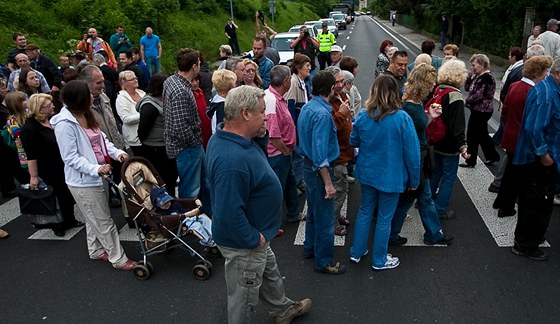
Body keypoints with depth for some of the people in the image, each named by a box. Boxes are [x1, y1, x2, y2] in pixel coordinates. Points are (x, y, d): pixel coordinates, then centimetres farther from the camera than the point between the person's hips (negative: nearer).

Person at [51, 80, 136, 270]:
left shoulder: (86, 115, 3)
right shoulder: (65, 124, -23)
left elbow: (101, 138, 10)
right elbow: (71, 157, -22)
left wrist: (116, 152, -5)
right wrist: (95, 169, -31)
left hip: (94, 176, 9)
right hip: (83, 180, -9)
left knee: (94, 218, 23)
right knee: (104, 221, 2)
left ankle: (96, 250, 41)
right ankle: (118, 259, 14)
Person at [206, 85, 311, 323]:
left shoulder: (229, 136, -5)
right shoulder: (232, 160, -37)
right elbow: (229, 214, -36)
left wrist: (259, 133, -6)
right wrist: (254, 239, -21)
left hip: (254, 234, 11)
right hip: (243, 244, -11)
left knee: (269, 272, 32)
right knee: (244, 297, 15)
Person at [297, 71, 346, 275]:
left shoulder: (307, 107, 4)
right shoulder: (322, 114, -24)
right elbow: (320, 152, -27)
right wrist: (328, 183, -23)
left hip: (308, 164, 10)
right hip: (319, 170, -10)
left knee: (313, 210, 24)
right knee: (325, 217, 3)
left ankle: (310, 248, 40)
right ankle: (323, 261, 17)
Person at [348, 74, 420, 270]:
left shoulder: (363, 116, -8)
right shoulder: (402, 118, -19)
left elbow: (353, 142, 8)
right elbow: (412, 152, -14)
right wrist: (414, 179, -2)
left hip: (367, 173, 4)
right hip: (391, 177, -3)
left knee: (365, 211, 21)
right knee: (384, 218, 11)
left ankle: (357, 252, 33)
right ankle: (379, 260, 27)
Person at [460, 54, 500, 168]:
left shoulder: (487, 77, -18)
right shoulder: (478, 76, 10)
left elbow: (479, 95, -23)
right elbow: (467, 88, 13)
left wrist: (466, 101, -12)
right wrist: (470, 75, 2)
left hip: (481, 111, -9)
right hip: (478, 110, 9)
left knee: (473, 135, 0)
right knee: (482, 134, 18)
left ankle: (471, 161, 12)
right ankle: (492, 156, 30)